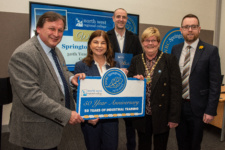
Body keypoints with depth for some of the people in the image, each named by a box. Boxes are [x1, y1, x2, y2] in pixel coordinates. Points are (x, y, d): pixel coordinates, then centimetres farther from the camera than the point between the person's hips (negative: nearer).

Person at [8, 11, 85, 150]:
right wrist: (66, 114, -25)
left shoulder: (55, 50, 6)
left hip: (54, 121, 8)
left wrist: (71, 78, -5)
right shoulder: (23, 55, -22)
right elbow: (31, 95, -27)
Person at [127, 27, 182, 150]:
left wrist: (174, 117, -11)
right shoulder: (136, 60, 4)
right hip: (142, 115, 3)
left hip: (162, 115, -2)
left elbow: (176, 90, -9)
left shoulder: (169, 60, -6)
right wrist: (134, 80, -14)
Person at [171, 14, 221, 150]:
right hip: (177, 105, 3)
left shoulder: (211, 51, -9)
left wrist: (211, 110, -12)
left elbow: (215, 84, -10)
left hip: (197, 107, -3)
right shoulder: (175, 49, 3)